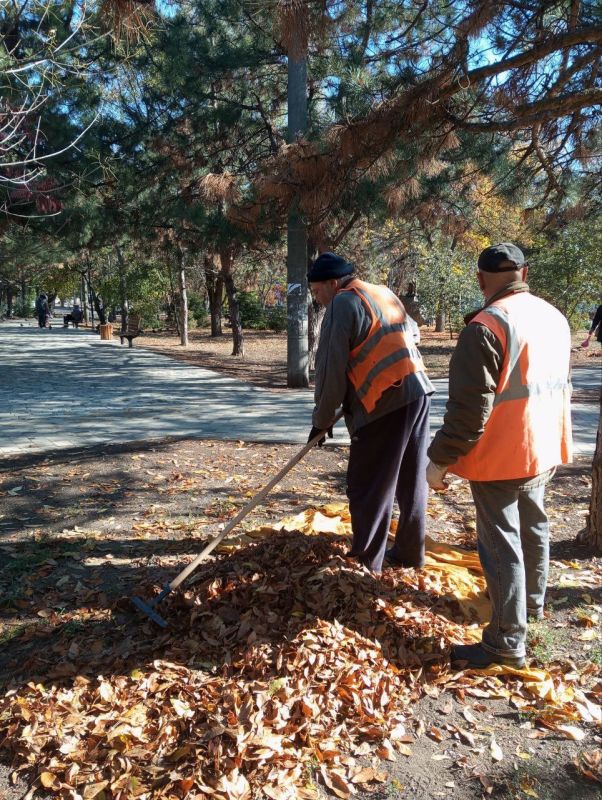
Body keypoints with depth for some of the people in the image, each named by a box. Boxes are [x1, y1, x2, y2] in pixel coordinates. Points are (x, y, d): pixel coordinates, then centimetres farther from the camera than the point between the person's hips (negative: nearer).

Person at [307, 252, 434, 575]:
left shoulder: (343, 303, -6)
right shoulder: (384, 293, 20)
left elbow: (331, 367, -9)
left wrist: (322, 418, 1)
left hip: (385, 402, -9)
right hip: (418, 393, 9)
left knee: (368, 488, 1)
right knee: (412, 482, 15)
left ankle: (366, 562, 10)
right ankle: (410, 553, 27)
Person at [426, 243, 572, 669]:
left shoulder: (486, 326, -21)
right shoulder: (555, 317, 6)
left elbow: (469, 406, -24)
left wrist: (441, 458, -16)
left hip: (500, 457, -8)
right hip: (545, 450, 9)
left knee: (502, 544, 0)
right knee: (533, 527, 25)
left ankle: (507, 644, 10)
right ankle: (532, 601, 45)